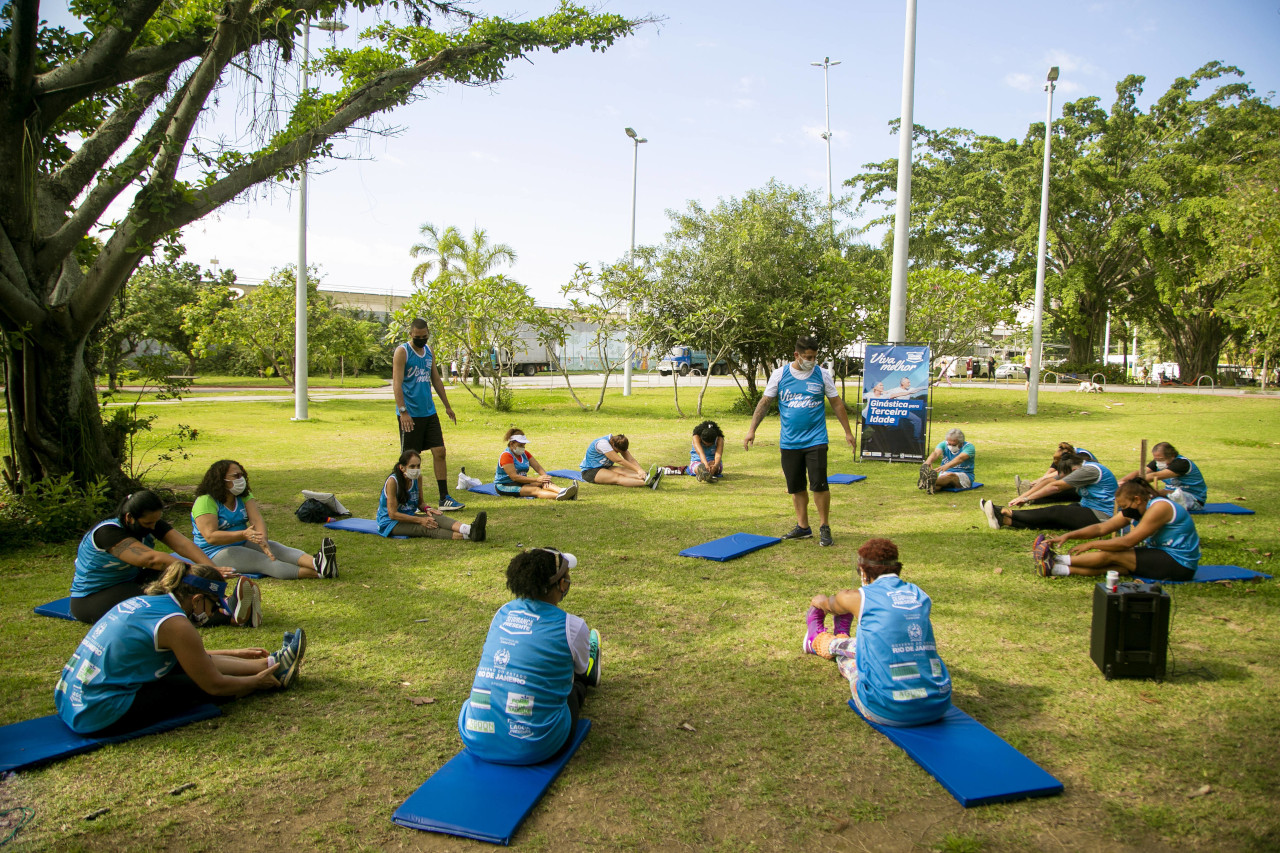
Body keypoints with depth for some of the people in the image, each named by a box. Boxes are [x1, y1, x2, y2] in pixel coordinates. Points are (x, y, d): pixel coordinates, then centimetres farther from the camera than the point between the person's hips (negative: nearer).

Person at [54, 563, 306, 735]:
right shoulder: (175, 624, -20)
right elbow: (215, 686, -11)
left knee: (199, 662, 13)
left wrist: (233, 654, 32)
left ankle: (270, 664, 24)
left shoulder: (143, 602, 8)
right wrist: (256, 682, 7)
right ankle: (273, 670, 20)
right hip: (101, 718, -9)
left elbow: (189, 656, 26)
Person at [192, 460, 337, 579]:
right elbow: (210, 536, -24)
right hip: (215, 553, -7)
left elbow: (257, 520, -10)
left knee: (277, 549, -21)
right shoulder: (205, 502, -13)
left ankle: (316, 562, -50)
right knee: (263, 561, -29)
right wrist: (243, 535, -37)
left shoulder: (244, 496, 6)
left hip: (243, 543, 7)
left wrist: (263, 540, -31)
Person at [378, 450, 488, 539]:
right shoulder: (393, 481, -21)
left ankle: (469, 529, -53)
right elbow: (393, 514, -22)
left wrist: (427, 509, -12)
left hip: (409, 516, 6)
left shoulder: (417, 478, -1)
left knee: (435, 516, -25)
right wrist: (420, 520, -24)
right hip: (390, 523, -6)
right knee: (425, 528, -32)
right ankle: (465, 536, -56)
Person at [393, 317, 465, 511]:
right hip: (410, 414, -6)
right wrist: (403, 411, -21)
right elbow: (397, 384, -14)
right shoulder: (402, 352, -8)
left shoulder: (429, 352, 13)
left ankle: (444, 499, 6)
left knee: (439, 452, 2)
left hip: (429, 412, 6)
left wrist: (447, 406, 21)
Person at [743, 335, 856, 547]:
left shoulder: (822, 374, 0)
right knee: (796, 487, 8)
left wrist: (848, 432, 10)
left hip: (815, 440, -2)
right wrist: (751, 430, 2)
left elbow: (836, 404, 9)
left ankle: (824, 528, 8)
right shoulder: (780, 374, 0)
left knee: (819, 484, -7)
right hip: (789, 441, 2)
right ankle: (803, 527, 21)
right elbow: (764, 402, 6)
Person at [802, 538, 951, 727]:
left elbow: (830, 605, 21)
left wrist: (819, 601, 47)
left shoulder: (858, 598, -6)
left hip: (889, 712, -4)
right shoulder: (921, 596, 7)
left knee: (842, 647, 23)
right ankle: (841, 636, 60)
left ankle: (817, 639, 57)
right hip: (938, 707, 4)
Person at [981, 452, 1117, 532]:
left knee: (1054, 512, -18)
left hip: (1100, 517, -9)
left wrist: (1027, 498, -17)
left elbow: (1056, 486, -20)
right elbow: (1050, 482, 6)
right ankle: (1004, 520, -22)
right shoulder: (1081, 469, 10)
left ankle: (1005, 512, -18)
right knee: (1052, 518, -9)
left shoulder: (1090, 470, -20)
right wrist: (1024, 496, -1)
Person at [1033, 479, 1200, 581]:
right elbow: (1102, 528, 4)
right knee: (1108, 564, -12)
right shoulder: (1137, 509, 8)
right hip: (1162, 556, 9)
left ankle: (1057, 560, -14)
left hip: (1178, 563, -9)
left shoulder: (1159, 507, -21)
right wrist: (1068, 536, -7)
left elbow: (1128, 542, -24)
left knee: (1112, 555, -18)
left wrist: (1091, 545, -18)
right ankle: (1055, 568, -22)